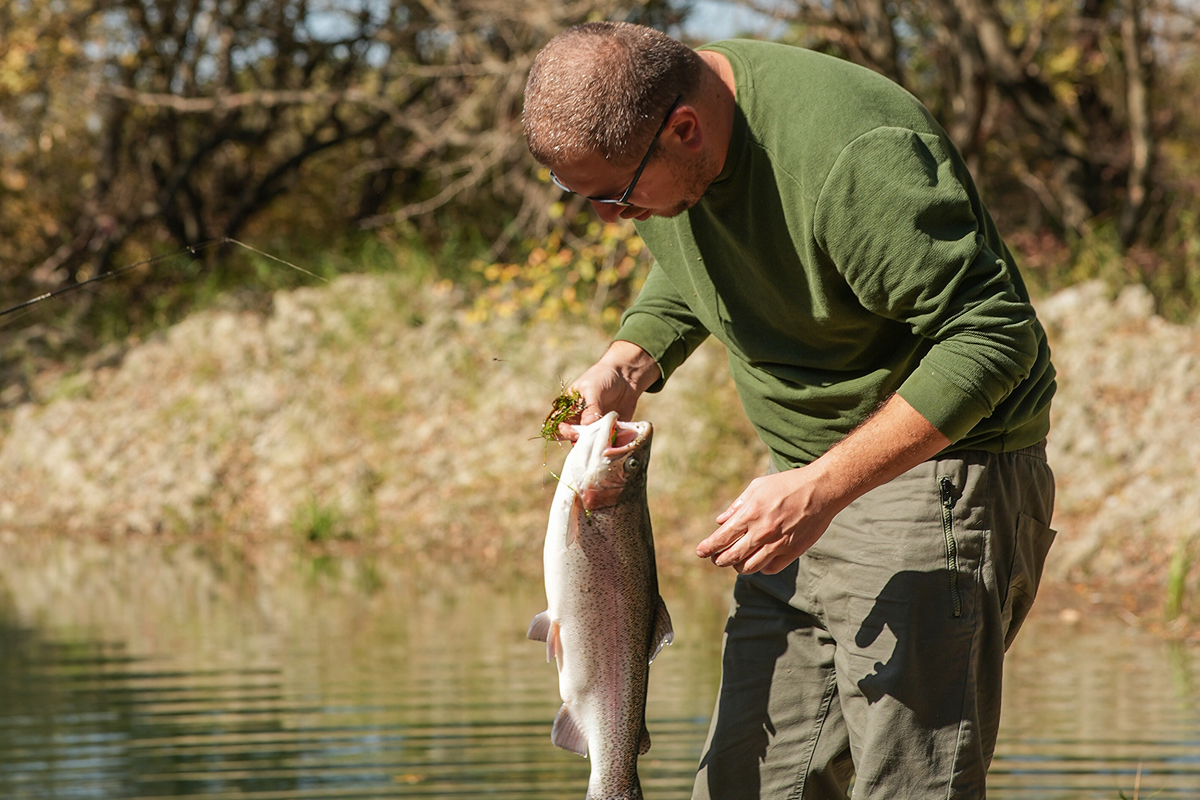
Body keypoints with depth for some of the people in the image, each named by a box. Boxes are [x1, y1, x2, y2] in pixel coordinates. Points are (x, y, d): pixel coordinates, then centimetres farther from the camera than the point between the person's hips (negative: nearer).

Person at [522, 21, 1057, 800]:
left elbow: (994, 336, -27)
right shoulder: (642, 135, -2)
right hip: (812, 482, 8)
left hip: (938, 474, -8)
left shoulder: (851, 156, -28)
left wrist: (822, 489, -30)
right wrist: (628, 364, -3)